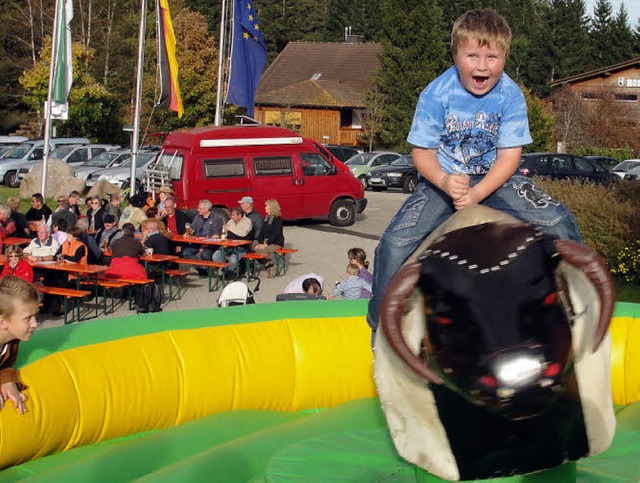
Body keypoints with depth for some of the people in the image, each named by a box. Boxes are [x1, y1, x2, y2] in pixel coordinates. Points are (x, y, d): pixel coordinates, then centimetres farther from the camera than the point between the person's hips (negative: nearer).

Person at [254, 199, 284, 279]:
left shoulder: (277, 219, -11)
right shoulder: (266, 218, 14)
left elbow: (275, 234, -18)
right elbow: (262, 232, 11)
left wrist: (266, 244, -22)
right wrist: (260, 243, -5)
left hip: (276, 243, -8)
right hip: (266, 242, 8)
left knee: (262, 251, -31)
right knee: (253, 248, -17)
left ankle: (270, 267, -9)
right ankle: (268, 266, -8)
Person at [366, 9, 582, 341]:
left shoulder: (510, 96, -12)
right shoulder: (436, 95, -15)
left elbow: (509, 156, -12)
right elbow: (422, 152, -11)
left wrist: (477, 193, -28)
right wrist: (445, 182, -32)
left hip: (494, 179, 1)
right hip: (442, 180, -1)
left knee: (558, 222, -16)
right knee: (395, 243, -20)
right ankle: (383, 329, 0)